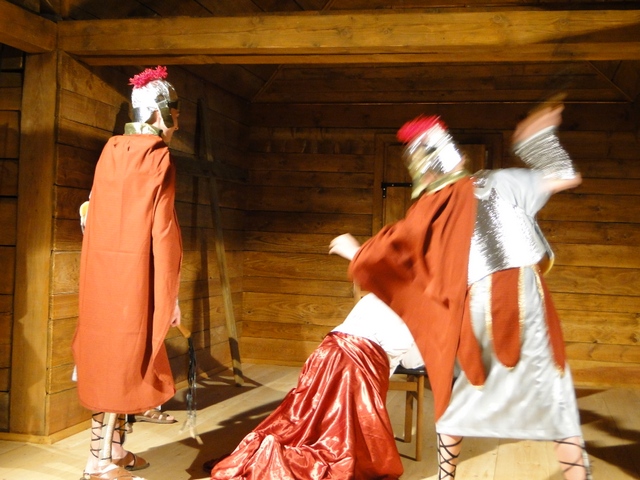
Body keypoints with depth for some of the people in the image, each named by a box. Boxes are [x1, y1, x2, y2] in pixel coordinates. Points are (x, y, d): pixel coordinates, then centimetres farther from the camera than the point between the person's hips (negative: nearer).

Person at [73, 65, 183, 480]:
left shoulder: (112, 150, 10)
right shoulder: (158, 157, -10)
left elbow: (94, 216, 14)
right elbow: (162, 229, -14)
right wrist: (172, 294, -11)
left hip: (103, 270, 7)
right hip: (134, 271, -7)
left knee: (110, 354, 14)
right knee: (121, 359, -2)